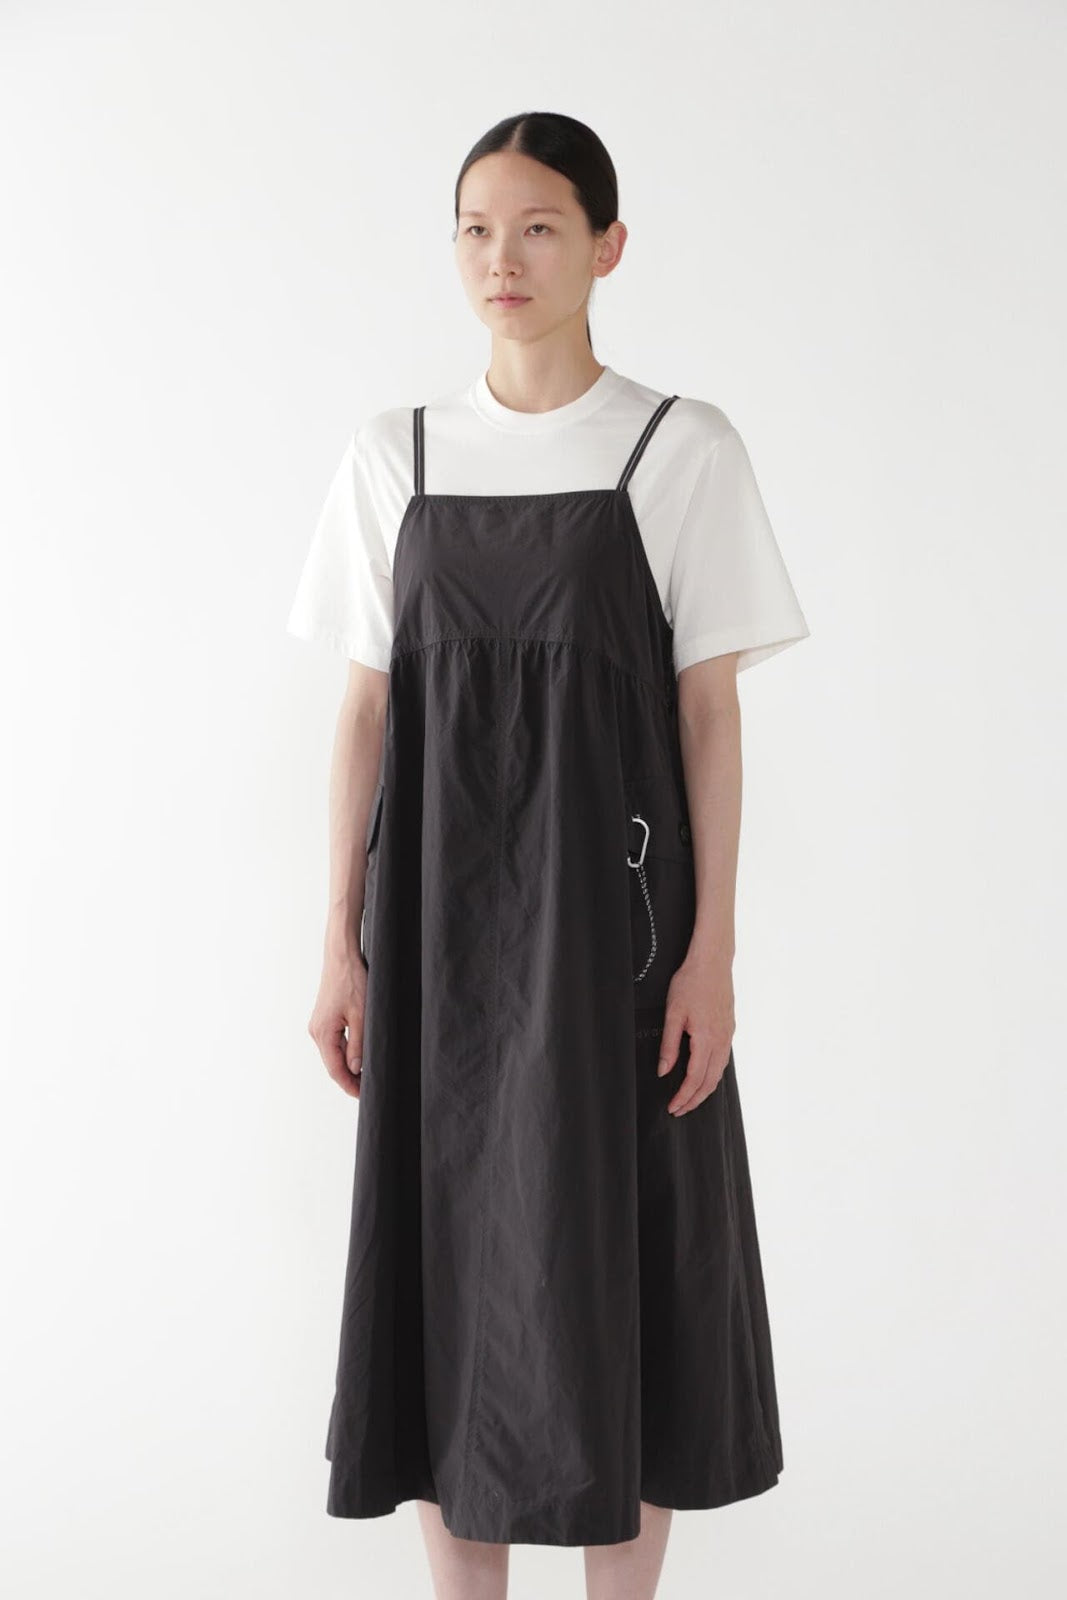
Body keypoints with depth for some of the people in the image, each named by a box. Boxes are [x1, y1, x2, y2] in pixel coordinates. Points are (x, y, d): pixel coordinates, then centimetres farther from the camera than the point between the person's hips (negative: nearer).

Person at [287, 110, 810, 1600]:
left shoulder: (683, 448, -2)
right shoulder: (393, 456, 6)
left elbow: (710, 712, -2)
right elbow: (367, 709, 6)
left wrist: (711, 949, -7)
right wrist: (343, 946, 2)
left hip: (608, 901, -2)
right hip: (438, 911, 3)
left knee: (614, 1255, 3)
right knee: (447, 1245, 7)